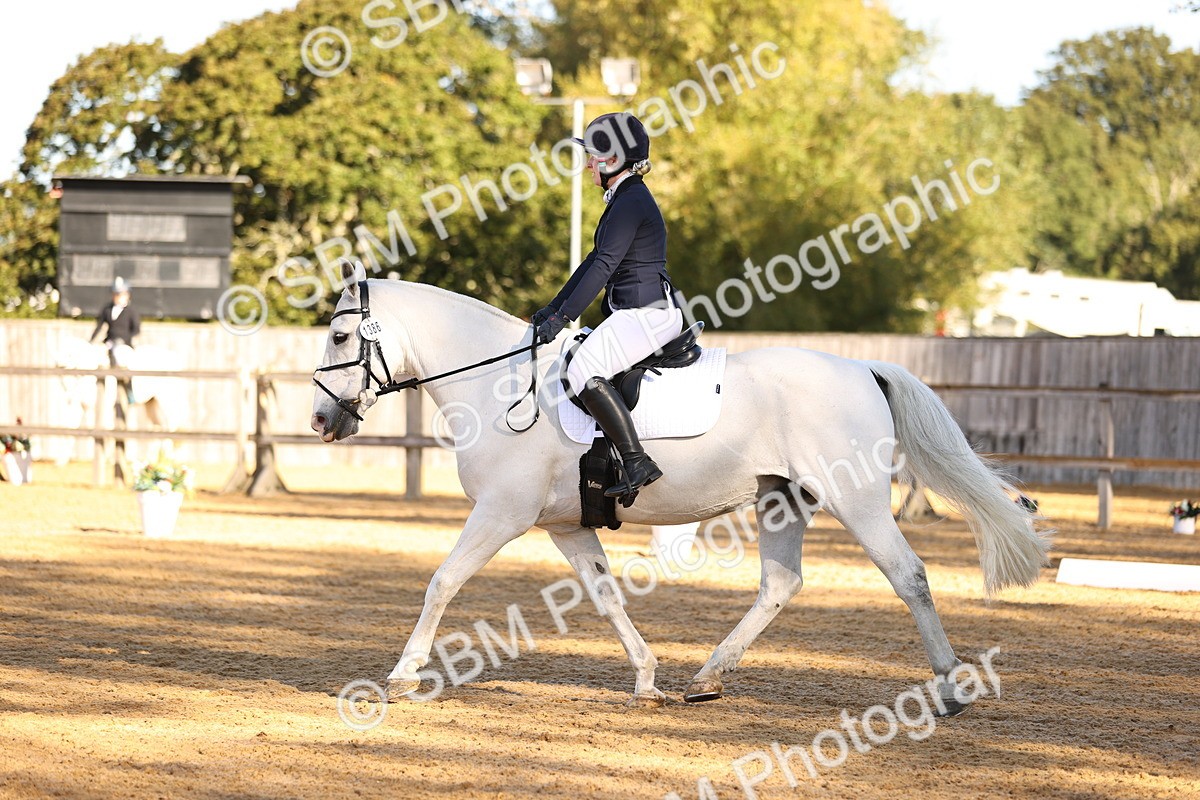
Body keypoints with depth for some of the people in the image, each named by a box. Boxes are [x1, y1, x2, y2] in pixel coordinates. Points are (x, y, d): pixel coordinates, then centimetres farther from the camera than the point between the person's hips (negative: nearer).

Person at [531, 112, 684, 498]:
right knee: (581, 367, 18)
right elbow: (595, 261, 23)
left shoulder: (631, 203, -13)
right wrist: (553, 308, 21)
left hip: (649, 313, -11)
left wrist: (563, 317, -22)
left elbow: (605, 265, -20)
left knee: (585, 371, -24)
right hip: (636, 311, 11)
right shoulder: (624, 199, 19)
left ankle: (637, 463, -27)